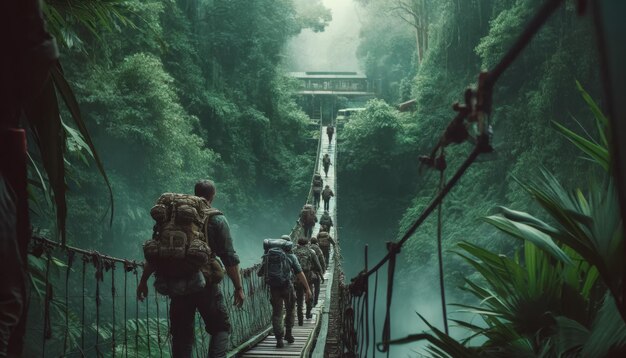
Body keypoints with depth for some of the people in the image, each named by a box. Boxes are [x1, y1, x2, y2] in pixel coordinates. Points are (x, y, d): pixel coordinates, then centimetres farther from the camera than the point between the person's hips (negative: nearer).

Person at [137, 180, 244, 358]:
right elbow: (229, 258, -6)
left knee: (181, 334, 11)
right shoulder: (217, 219, -2)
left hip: (177, 285, 3)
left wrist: (143, 281, 13)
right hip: (206, 284, -3)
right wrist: (238, 287, 0)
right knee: (221, 328, 9)